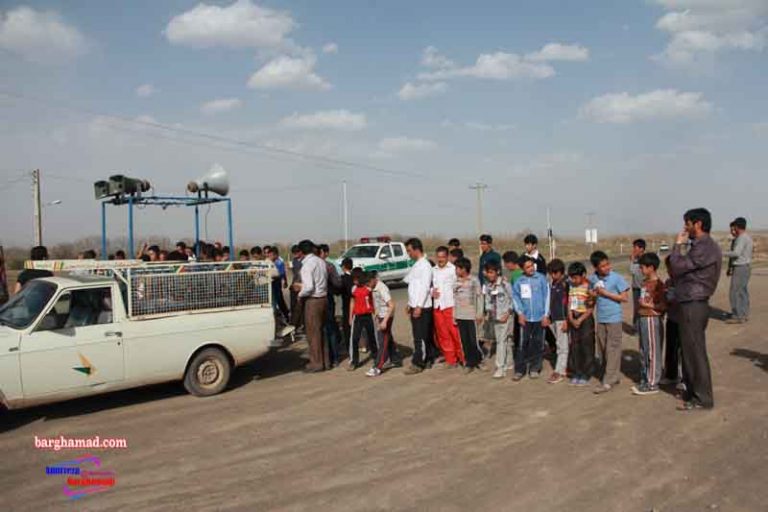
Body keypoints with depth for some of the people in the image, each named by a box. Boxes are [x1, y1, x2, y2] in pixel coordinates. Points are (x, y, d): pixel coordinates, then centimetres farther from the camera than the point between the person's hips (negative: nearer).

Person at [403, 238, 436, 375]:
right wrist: (410, 304, 19)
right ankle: (429, 360, 21)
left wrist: (419, 306, -22)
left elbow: (425, 287, -19)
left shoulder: (425, 265, -13)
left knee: (420, 337, -4)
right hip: (415, 306, 9)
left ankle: (417, 363, 0)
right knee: (426, 336, 13)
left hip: (422, 307, -9)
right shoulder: (416, 265, 15)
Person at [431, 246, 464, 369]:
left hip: (450, 306, -5)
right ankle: (450, 359, 20)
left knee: (455, 333, -2)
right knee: (443, 335, 9)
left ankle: (461, 358, 13)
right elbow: (430, 285, 19)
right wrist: (432, 292, -3)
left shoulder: (453, 269, -7)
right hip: (437, 306, 5)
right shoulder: (433, 270, 9)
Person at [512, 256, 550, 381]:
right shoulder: (519, 281, 2)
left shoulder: (541, 278, -3)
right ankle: (519, 370, 7)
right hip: (526, 317, 1)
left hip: (539, 317, -1)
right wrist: (520, 313, -3)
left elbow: (547, 296, -2)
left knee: (538, 343, 7)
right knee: (523, 343, 0)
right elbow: (515, 297, 7)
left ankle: (534, 368, 20)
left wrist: (546, 315, -5)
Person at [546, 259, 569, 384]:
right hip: (553, 319, 7)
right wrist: (549, 317, 17)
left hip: (562, 319, -7)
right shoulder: (552, 284, 12)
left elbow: (568, 303, -14)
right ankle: (565, 367, 21)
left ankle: (559, 372, 0)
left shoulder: (565, 284, -11)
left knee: (562, 346, -2)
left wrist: (566, 321, -17)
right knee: (560, 345, 13)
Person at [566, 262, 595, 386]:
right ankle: (575, 374, 16)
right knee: (574, 348, 8)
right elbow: (569, 304, 8)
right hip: (573, 320, 5)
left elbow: (591, 308, -12)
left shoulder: (589, 287, -10)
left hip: (586, 319, -5)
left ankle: (585, 375, 9)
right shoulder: (571, 287, 7)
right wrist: (571, 319, -5)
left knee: (587, 348, 1)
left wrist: (580, 320, -14)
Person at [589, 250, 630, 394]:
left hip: (614, 319, -5)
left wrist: (606, 293, -16)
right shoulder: (592, 279, 3)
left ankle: (608, 381, 0)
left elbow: (625, 297, -10)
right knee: (602, 350, 10)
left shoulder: (617, 278, -10)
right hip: (600, 319, 5)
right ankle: (613, 376, 24)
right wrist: (592, 294, -5)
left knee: (612, 350, -2)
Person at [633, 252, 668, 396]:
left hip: (652, 319, -9)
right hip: (642, 318, 9)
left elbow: (663, 305, -19)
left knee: (653, 352, -2)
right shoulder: (645, 282, 11)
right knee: (643, 352, 15)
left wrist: (648, 305, -15)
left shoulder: (658, 284, -15)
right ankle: (644, 380, 24)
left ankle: (652, 384, 5)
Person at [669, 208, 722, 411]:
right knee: (690, 350, 17)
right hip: (692, 304, 10)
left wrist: (678, 244, -7)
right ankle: (693, 391, 28)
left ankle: (702, 398, 7)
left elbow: (677, 267, -18)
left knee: (695, 352, -2)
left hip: (694, 306, -10)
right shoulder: (702, 246, 15)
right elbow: (685, 269, 15)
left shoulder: (705, 248, -18)